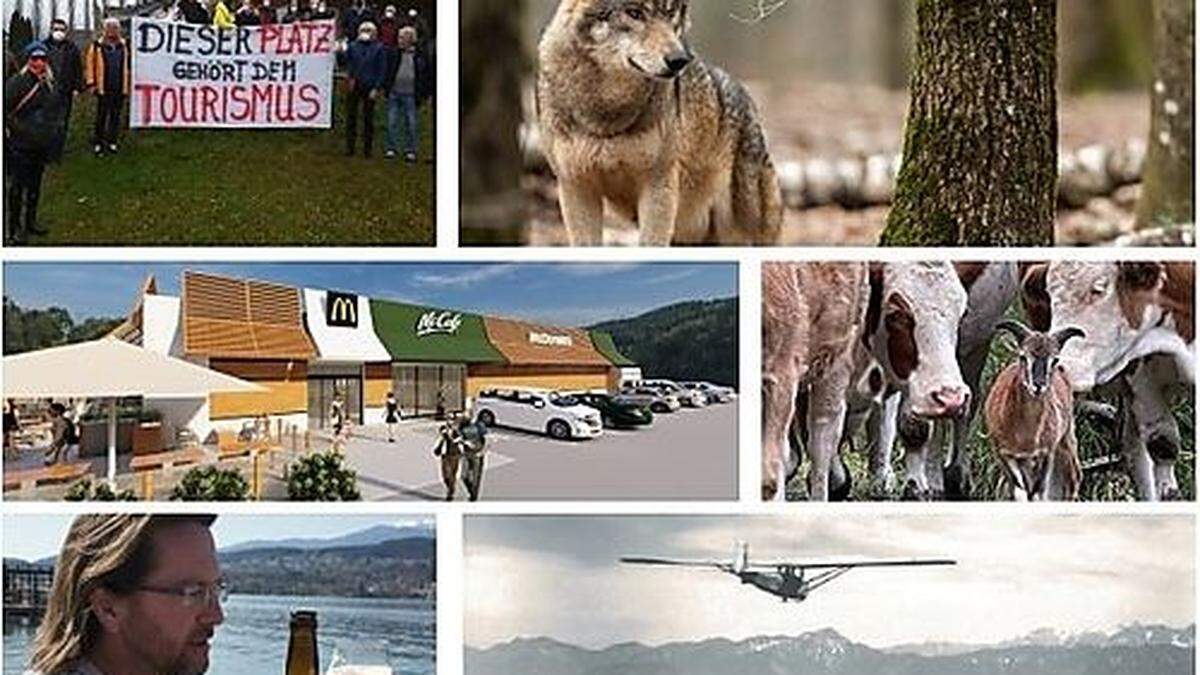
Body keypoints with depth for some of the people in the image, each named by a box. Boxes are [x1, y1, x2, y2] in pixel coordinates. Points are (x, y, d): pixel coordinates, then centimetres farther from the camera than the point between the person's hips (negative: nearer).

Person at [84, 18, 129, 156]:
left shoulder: (123, 46, 10)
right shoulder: (97, 46, -3)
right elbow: (91, 64, -1)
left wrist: (126, 86, 17)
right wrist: (91, 83, -5)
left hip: (119, 88, 4)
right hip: (104, 88, -4)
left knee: (115, 115, 8)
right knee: (101, 116, 0)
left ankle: (112, 141, 17)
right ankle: (97, 143, 9)